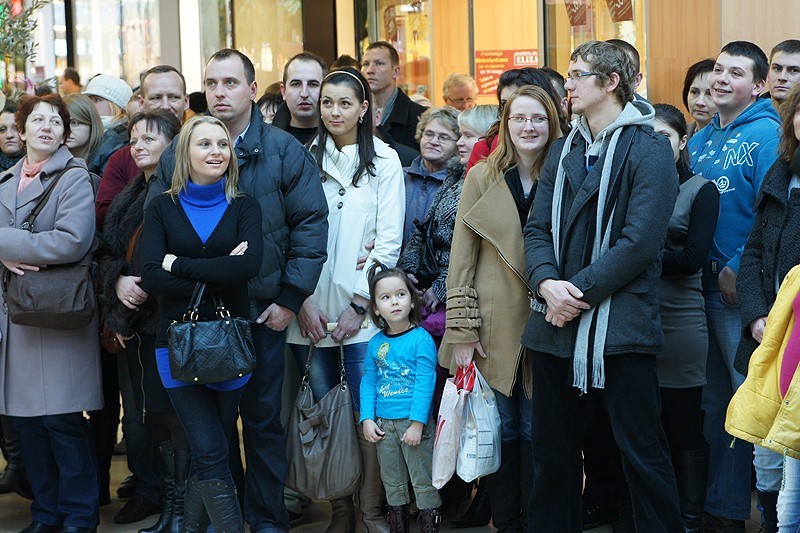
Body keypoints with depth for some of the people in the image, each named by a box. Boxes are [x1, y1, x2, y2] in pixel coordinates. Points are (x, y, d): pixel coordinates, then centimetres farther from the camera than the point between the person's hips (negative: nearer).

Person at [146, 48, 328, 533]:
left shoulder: (284, 151, -1)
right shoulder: (178, 155, 6)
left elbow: (312, 222, -4)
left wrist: (290, 297, -8)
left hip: (263, 310, -2)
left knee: (263, 417, 7)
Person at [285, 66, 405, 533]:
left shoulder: (384, 162, 2)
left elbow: (389, 240, -2)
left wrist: (360, 304, -8)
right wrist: (304, 301, -5)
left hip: (362, 311, -2)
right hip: (311, 310, 2)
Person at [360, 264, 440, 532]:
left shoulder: (421, 339, -10)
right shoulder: (375, 343, 5)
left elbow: (425, 384, -14)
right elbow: (368, 382, 7)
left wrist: (417, 423, -18)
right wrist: (367, 419, -3)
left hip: (414, 422, -5)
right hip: (384, 424, 5)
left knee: (424, 482, 1)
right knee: (392, 482, 15)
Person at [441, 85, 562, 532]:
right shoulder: (483, 177, 1)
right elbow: (462, 257, -1)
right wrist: (461, 330, -6)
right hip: (495, 326, 0)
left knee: (535, 428, 5)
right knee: (501, 428, 6)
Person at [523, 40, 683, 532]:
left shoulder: (648, 149, -5)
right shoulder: (564, 152, 16)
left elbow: (640, 240, -14)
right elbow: (539, 228, 9)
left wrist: (580, 293, -15)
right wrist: (547, 283, -10)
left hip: (619, 323, -6)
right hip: (557, 323, 7)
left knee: (642, 453, -2)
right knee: (555, 450, 13)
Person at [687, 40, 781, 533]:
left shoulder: (765, 134, -8)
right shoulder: (701, 141, 13)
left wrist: (739, 271, -15)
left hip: (746, 288, -7)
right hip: (708, 285, 7)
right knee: (717, 400, 13)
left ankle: (770, 491, 5)